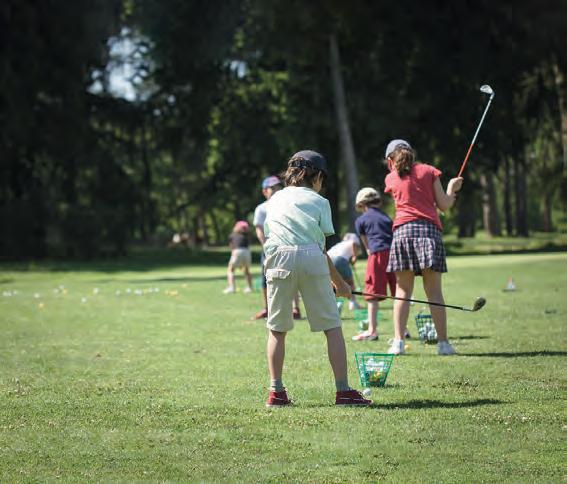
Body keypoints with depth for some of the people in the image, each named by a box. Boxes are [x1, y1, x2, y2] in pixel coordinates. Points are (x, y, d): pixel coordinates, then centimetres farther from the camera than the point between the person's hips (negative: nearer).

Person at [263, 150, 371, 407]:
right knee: (332, 326, 3)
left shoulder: (275, 198, 22)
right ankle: (343, 390, -1)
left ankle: (276, 391, 4)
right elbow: (321, 248, 10)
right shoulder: (319, 201, 14)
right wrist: (339, 282, 20)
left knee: (277, 329, 10)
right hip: (311, 259, -2)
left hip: (279, 260, 2)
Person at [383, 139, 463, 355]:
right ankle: (443, 342, 0)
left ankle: (398, 341, -3)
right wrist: (452, 189, 25)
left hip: (402, 231, 1)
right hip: (429, 230, -1)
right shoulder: (429, 171, 9)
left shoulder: (391, 178, 12)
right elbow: (444, 205, 7)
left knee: (403, 290, 4)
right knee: (434, 291, 1)